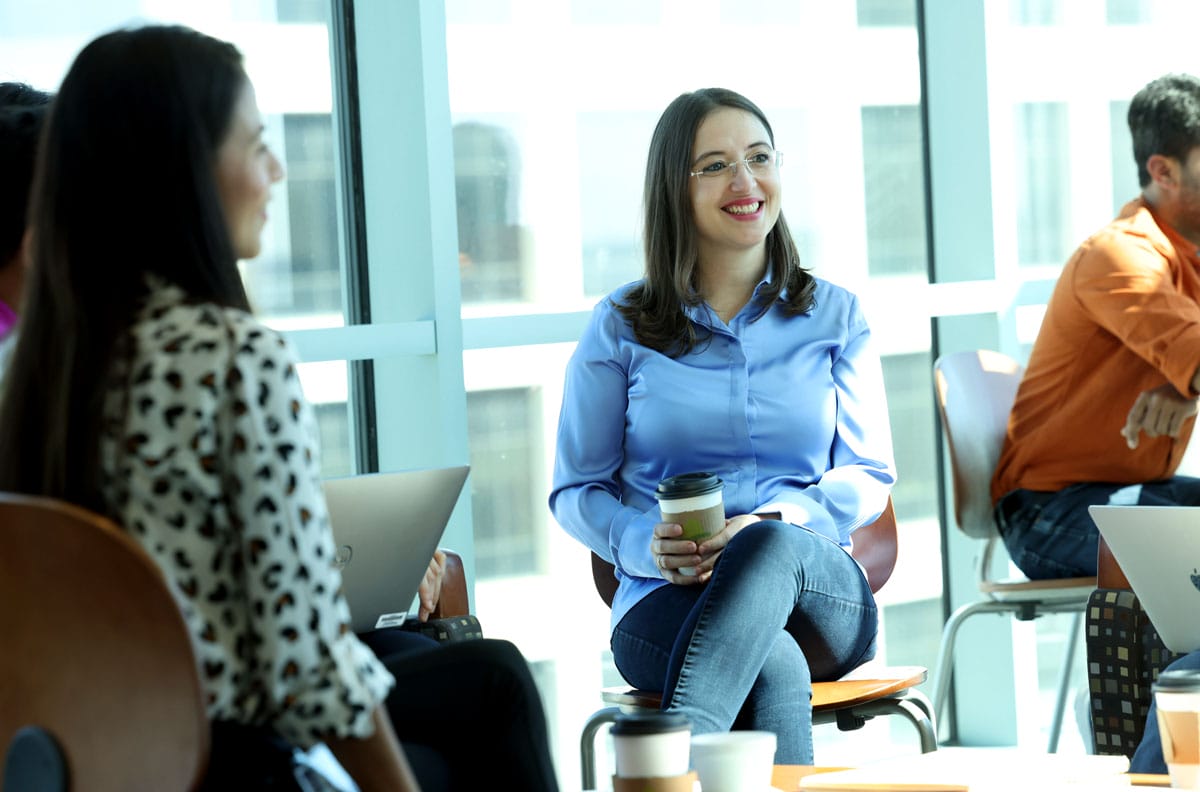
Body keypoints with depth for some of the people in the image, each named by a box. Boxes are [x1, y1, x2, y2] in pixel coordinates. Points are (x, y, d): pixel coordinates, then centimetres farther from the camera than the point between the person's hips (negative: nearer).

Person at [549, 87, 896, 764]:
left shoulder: (836, 316, 13)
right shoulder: (621, 327, 9)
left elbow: (871, 476, 8)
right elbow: (576, 491, 10)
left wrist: (766, 525, -13)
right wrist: (646, 546, -13)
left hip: (819, 598, 1)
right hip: (665, 604, -1)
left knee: (772, 544, -40)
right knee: (775, 672, -39)